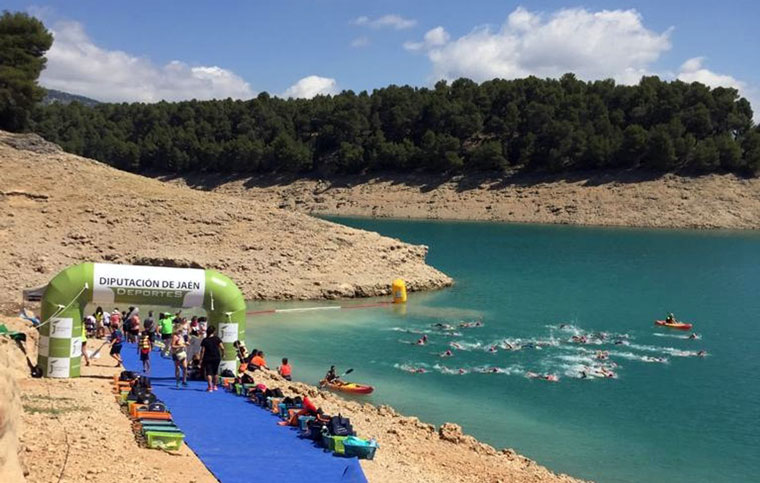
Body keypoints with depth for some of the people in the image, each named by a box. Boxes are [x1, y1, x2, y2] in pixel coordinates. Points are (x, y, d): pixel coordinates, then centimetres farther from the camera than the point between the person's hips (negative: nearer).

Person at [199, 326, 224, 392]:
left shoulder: (205, 340, -5)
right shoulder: (217, 339, -4)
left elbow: (202, 351, -7)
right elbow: (222, 348, -9)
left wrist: (201, 359, -1)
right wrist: (223, 354, 8)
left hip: (207, 359, -2)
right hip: (216, 358, 2)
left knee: (208, 373, -2)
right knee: (215, 372, 17)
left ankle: (210, 387, -13)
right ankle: (214, 386, 25)